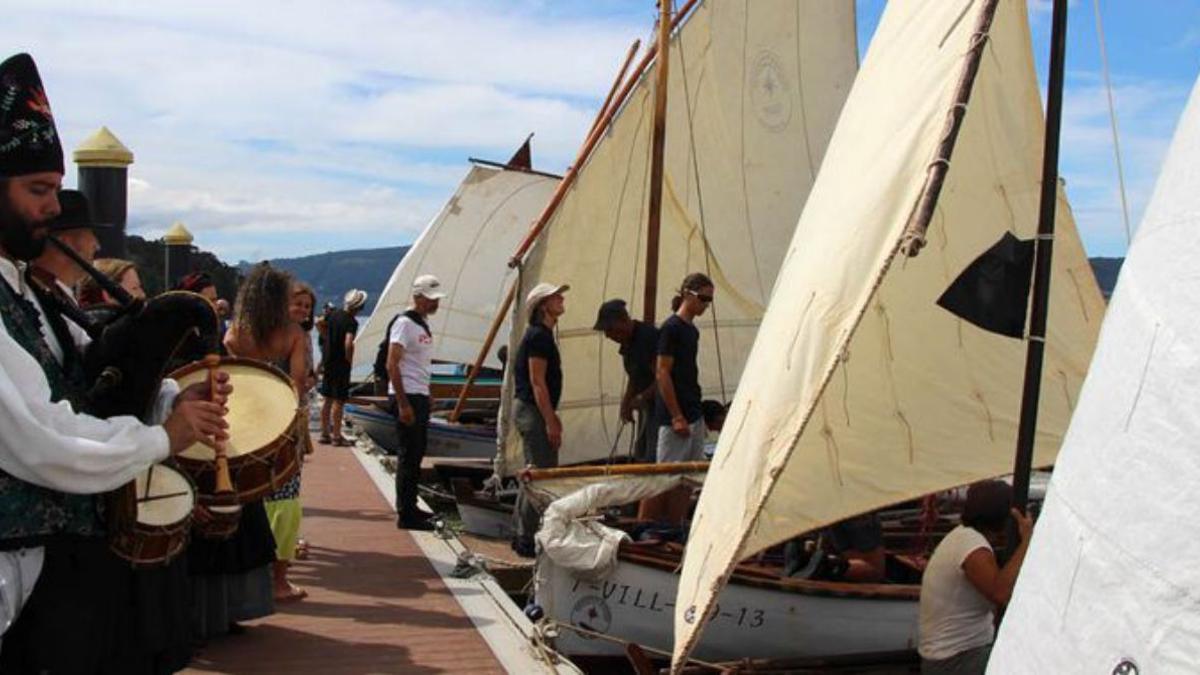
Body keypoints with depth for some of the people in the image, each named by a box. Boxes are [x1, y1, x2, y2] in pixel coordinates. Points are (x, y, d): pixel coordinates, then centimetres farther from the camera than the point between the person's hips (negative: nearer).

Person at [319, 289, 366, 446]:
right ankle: (336, 436, 6)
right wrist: (349, 359, -14)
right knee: (339, 401, 1)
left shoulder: (333, 314, 3)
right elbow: (348, 343, -31)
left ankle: (325, 433, 23)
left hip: (328, 361, 7)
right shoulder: (351, 322, -19)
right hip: (341, 364, -7)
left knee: (328, 399, 15)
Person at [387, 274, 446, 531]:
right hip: (407, 396, -10)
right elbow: (392, 365, -18)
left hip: (421, 396, 10)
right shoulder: (405, 324, -13)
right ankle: (406, 515, -2)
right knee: (410, 454, -7)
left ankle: (410, 508, 24)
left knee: (417, 452, 15)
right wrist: (403, 404, -22)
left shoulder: (424, 323, 16)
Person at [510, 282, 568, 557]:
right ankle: (527, 540, -3)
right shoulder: (538, 336, -15)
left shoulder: (542, 334, 17)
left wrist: (552, 416, 22)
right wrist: (550, 421, -20)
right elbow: (537, 382, -19)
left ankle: (521, 535, 22)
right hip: (532, 411, -11)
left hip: (529, 410, 11)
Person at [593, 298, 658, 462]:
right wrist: (626, 402, 6)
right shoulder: (626, 342, 8)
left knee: (653, 459, -12)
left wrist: (641, 398, -22)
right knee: (640, 456, 15)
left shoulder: (649, 336, -21)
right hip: (645, 405, 10)